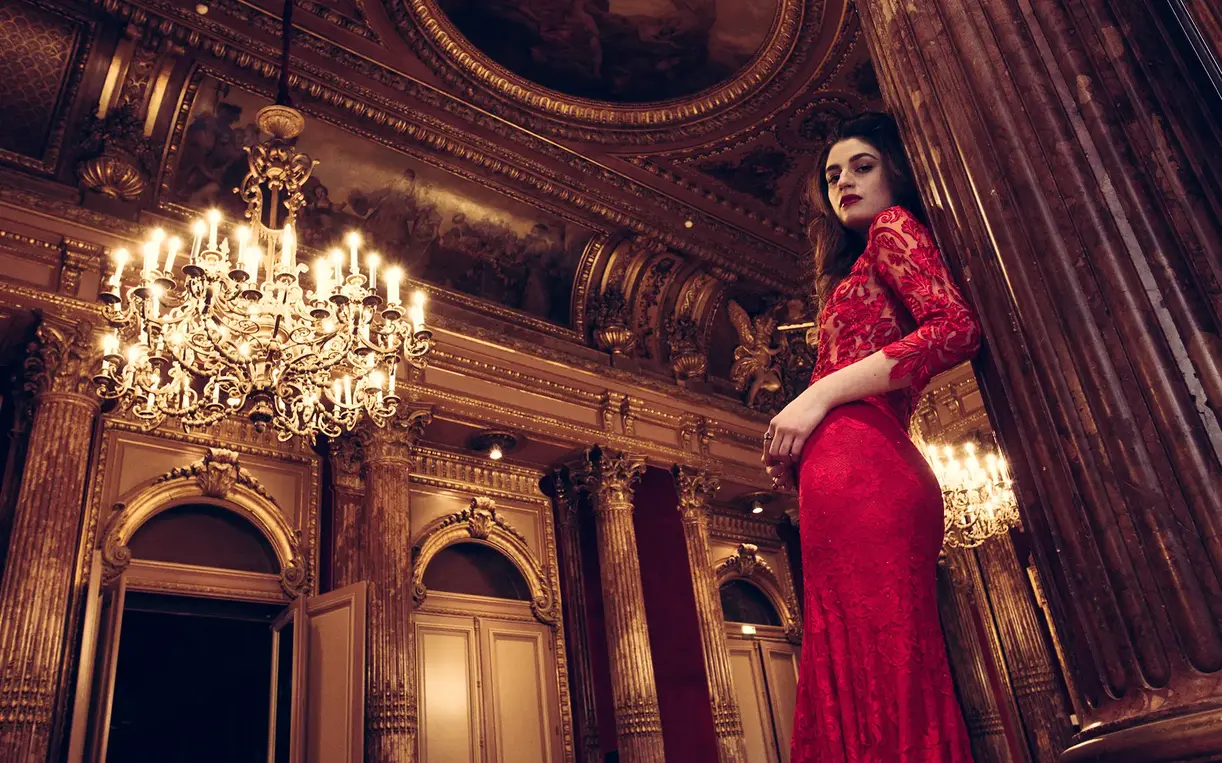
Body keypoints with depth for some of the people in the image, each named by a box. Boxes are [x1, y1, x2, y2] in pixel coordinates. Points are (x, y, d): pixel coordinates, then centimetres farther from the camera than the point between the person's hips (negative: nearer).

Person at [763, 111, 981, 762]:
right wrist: (794, 447, 14)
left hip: (855, 461, -9)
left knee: (871, 678, -15)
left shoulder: (893, 225, 9)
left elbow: (958, 327, -9)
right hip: (875, 468, 9)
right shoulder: (857, 272, 35)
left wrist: (820, 393, -12)